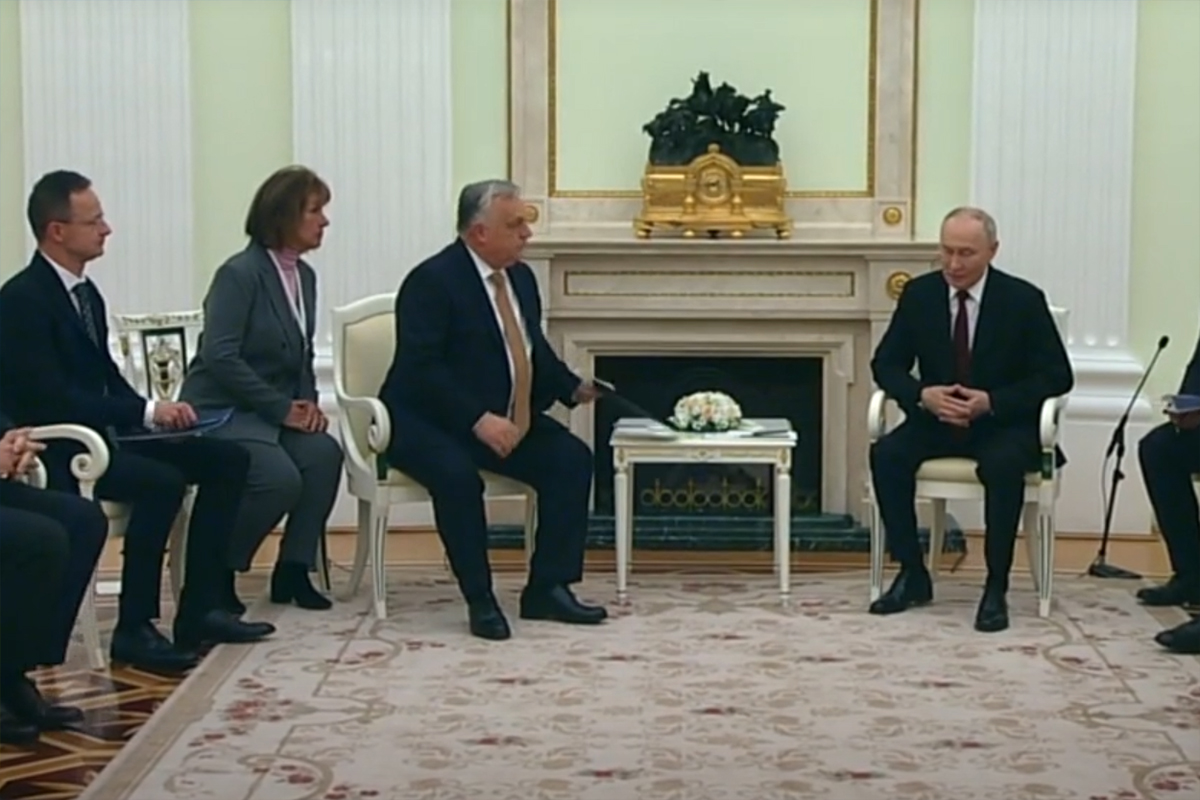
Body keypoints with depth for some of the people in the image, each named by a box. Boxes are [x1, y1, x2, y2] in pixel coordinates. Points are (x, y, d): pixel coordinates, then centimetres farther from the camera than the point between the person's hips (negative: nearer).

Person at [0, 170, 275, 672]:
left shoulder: (85, 292, 12)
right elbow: (49, 396, -23)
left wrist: (153, 412, -6)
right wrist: (146, 411, -24)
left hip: (101, 434, 9)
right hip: (55, 450, -9)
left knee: (227, 459, -1)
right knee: (163, 481, -32)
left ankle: (197, 612, 0)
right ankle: (134, 630, -21)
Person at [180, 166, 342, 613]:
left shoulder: (304, 276, 11)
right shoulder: (239, 274, -14)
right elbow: (220, 357, -22)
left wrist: (307, 404, -1)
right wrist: (283, 409, -20)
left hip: (273, 412, 7)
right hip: (221, 410, -7)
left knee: (324, 453, -22)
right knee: (280, 477, -29)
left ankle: (293, 570, -10)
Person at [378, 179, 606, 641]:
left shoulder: (521, 277, 9)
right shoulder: (432, 281, -16)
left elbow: (536, 353, 19)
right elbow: (421, 369, -24)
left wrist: (574, 388, -1)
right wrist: (478, 420, -33)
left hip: (507, 419, 7)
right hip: (426, 422, -7)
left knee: (572, 458, -13)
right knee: (457, 473, -36)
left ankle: (547, 589, -7)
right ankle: (479, 600, -21)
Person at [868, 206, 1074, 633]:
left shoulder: (1023, 299, -9)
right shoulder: (919, 293, -1)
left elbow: (1057, 375, -8)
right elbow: (886, 363, 3)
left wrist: (992, 401, -22)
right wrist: (922, 394, -20)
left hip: (1004, 424, -3)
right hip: (936, 419, 3)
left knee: (1003, 465, -36)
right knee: (886, 454, -25)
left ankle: (996, 587, -23)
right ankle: (912, 574, -12)